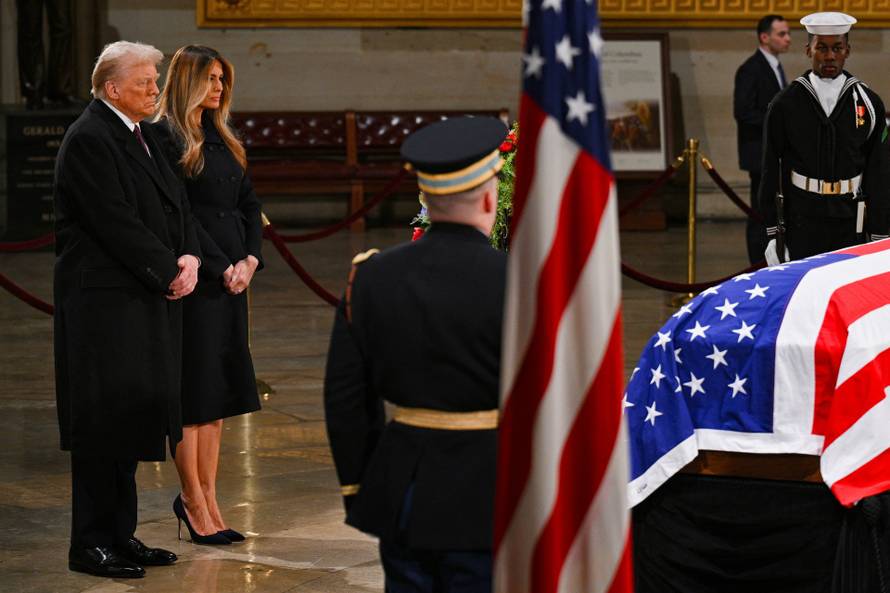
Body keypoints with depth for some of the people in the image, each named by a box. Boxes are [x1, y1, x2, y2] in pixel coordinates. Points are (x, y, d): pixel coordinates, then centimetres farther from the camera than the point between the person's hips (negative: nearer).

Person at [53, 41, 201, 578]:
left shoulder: (143, 136, 16)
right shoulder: (89, 140, -13)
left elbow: (176, 205, 17)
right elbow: (115, 222, -19)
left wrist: (190, 258, -2)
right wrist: (169, 272, -14)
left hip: (149, 298, 9)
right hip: (104, 301, -9)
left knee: (133, 414, 11)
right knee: (105, 418, -5)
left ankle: (121, 535, 18)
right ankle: (91, 545, 3)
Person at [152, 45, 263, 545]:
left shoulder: (223, 140, 16)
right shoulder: (166, 138, -8)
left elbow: (250, 205, 15)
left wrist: (250, 260, 0)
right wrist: (220, 267, -14)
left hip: (232, 274, 8)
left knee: (220, 388, 8)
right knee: (194, 382, -3)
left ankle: (206, 496, 14)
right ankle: (194, 500, 4)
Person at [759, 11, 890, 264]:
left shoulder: (868, 103, 3)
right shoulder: (785, 104, 0)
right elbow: (770, 172, 2)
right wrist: (772, 234, -2)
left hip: (851, 227, 1)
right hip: (801, 225, -1)